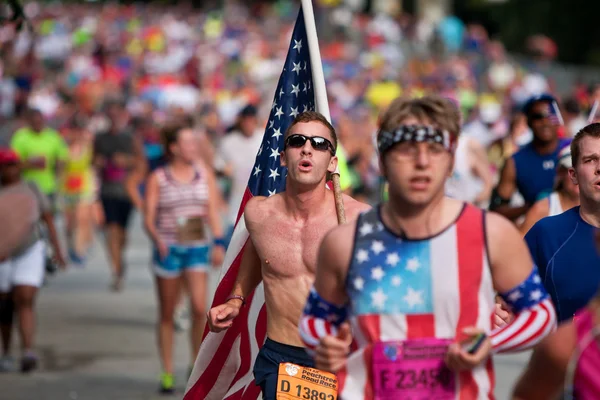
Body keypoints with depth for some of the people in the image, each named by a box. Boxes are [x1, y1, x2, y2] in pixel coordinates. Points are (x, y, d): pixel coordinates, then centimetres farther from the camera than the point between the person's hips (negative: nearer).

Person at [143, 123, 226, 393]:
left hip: (197, 248, 1)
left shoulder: (204, 173, 6)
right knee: (167, 314, 5)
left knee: (199, 307, -14)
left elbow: (212, 211, 7)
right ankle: (167, 373, 13)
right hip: (167, 248, -1)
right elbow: (149, 218, -5)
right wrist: (157, 238, -24)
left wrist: (219, 243, -3)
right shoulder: (158, 179, -1)